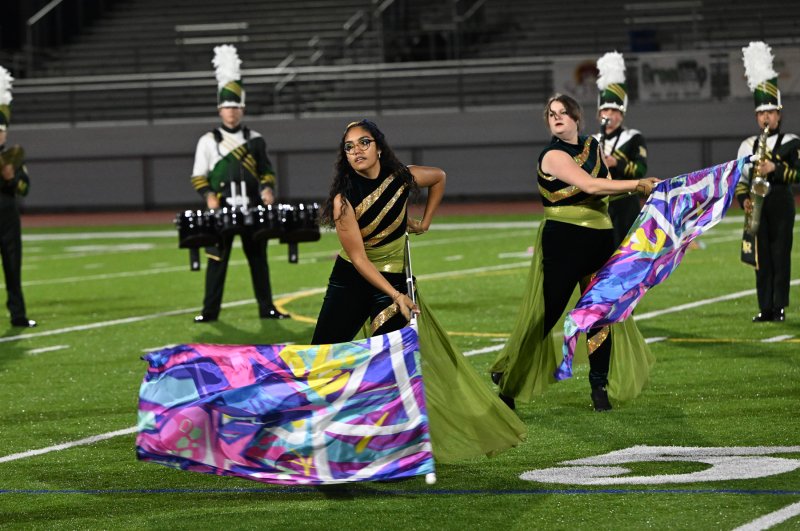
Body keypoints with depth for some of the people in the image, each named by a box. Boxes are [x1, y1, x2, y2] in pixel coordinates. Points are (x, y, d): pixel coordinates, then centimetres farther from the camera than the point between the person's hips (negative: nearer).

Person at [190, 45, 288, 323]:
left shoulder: (255, 140, 9)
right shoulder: (208, 141, 3)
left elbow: (266, 172, 13)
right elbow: (199, 177, 2)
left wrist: (267, 189, -6)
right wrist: (209, 196, -14)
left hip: (252, 208, 2)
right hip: (221, 210, -2)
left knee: (258, 257, 5)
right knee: (217, 260, -2)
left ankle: (267, 308, 10)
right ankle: (210, 311, 2)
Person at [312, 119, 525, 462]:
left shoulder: (402, 179, -12)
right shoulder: (344, 199, -19)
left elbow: (439, 178, 12)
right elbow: (359, 257, -20)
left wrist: (424, 222, 8)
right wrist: (395, 296, -25)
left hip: (393, 276, 0)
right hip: (350, 279, 0)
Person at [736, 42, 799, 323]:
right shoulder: (748, 145, 12)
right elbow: (740, 179, 12)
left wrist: (775, 168, -21)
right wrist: (744, 199, -5)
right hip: (757, 207, 3)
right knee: (761, 258, 4)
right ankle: (765, 308, 6)